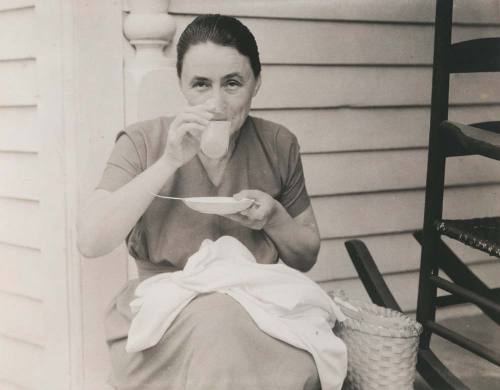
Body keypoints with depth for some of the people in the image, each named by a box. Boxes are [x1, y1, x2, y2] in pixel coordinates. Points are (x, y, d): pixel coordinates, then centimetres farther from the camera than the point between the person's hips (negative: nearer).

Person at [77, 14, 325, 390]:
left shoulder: (279, 146, 3)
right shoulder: (143, 142, -3)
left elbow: (306, 257, 11)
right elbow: (90, 242, -16)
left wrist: (274, 218, -12)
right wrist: (169, 161, -23)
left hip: (257, 307, 2)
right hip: (160, 312, -1)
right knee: (218, 327, -35)